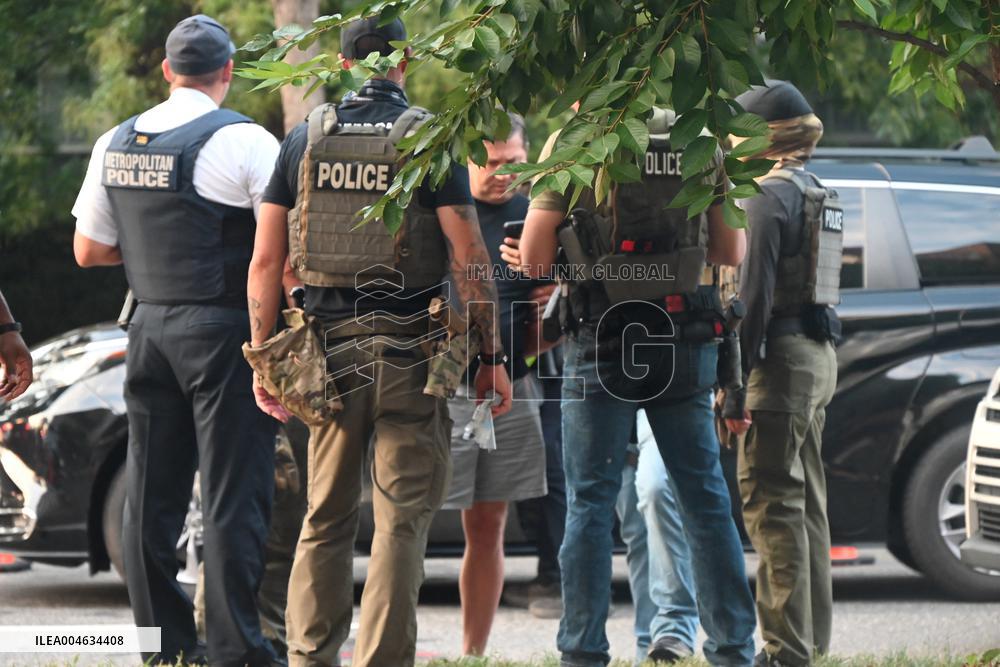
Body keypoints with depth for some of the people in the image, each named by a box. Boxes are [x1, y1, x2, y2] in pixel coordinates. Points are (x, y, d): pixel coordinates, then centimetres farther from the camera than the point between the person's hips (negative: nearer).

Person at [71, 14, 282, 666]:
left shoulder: (116, 143, 7)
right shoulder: (245, 141, -11)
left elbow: (88, 250, 14)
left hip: (150, 325, 6)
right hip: (225, 329, -6)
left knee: (153, 492, 11)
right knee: (233, 496, -4)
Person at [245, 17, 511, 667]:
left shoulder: (304, 140, 5)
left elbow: (266, 259, 3)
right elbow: (470, 258, -9)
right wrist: (492, 357, -3)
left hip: (329, 350, 3)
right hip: (410, 355, -3)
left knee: (326, 518, 13)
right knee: (402, 520, 0)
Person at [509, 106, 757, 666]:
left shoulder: (572, 142, -5)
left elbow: (535, 259, -6)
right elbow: (732, 251, 8)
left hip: (604, 344, -2)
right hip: (686, 342, 2)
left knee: (591, 501, 4)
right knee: (706, 499, 9)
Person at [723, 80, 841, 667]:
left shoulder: (770, 195, -13)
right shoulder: (821, 196, 16)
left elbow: (755, 294, -19)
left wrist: (736, 384, -19)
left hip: (781, 356, -10)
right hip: (820, 354, 10)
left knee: (772, 498, -9)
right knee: (806, 498, 15)